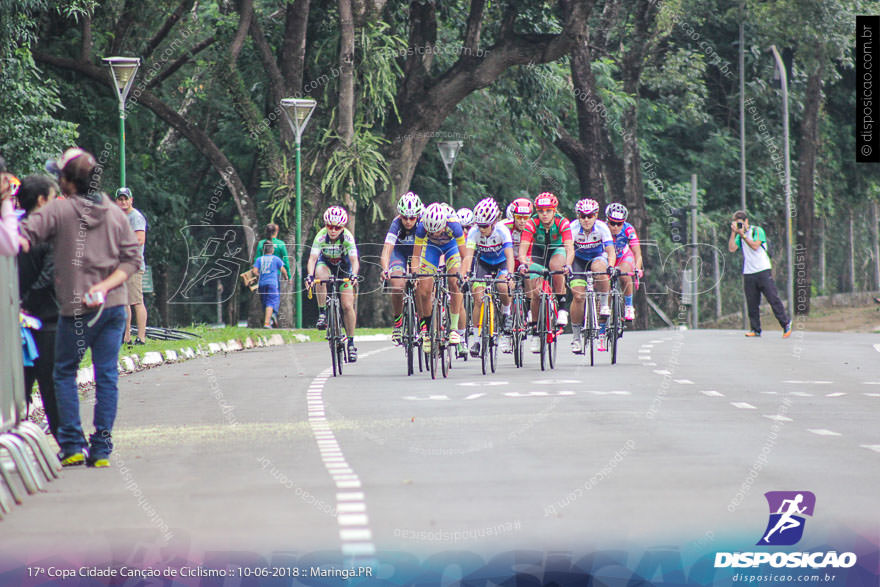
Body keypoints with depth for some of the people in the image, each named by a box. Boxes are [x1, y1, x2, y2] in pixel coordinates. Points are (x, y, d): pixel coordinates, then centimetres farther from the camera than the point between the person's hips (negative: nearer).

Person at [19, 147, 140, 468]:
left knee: (65, 373, 10)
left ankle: (72, 446, 3)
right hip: (114, 306, 3)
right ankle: (101, 450, 1)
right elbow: (132, 258, 3)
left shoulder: (58, 210, -5)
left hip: (76, 308, -3)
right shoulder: (116, 213, 7)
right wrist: (105, 286, -4)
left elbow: (24, 236, -16)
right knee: (107, 375, 5)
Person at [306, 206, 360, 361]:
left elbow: (354, 260, -36)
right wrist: (310, 275, -52)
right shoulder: (321, 236, -29)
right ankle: (322, 313, -23)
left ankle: (351, 342, 4)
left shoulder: (348, 237, -29)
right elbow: (313, 258, -35)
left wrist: (354, 274, -55)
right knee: (321, 275, -37)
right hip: (325, 263, 0)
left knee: (347, 305, -9)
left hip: (343, 267, 0)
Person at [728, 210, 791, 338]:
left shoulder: (757, 231, 0)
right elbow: (732, 249, 1)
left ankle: (786, 324, 0)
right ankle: (755, 330, 8)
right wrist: (733, 233, -4)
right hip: (748, 273, 5)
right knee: (752, 303, 2)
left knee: (773, 298, -7)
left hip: (763, 271, -5)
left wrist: (743, 235, -13)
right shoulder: (739, 235, 14)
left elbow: (755, 246, -14)